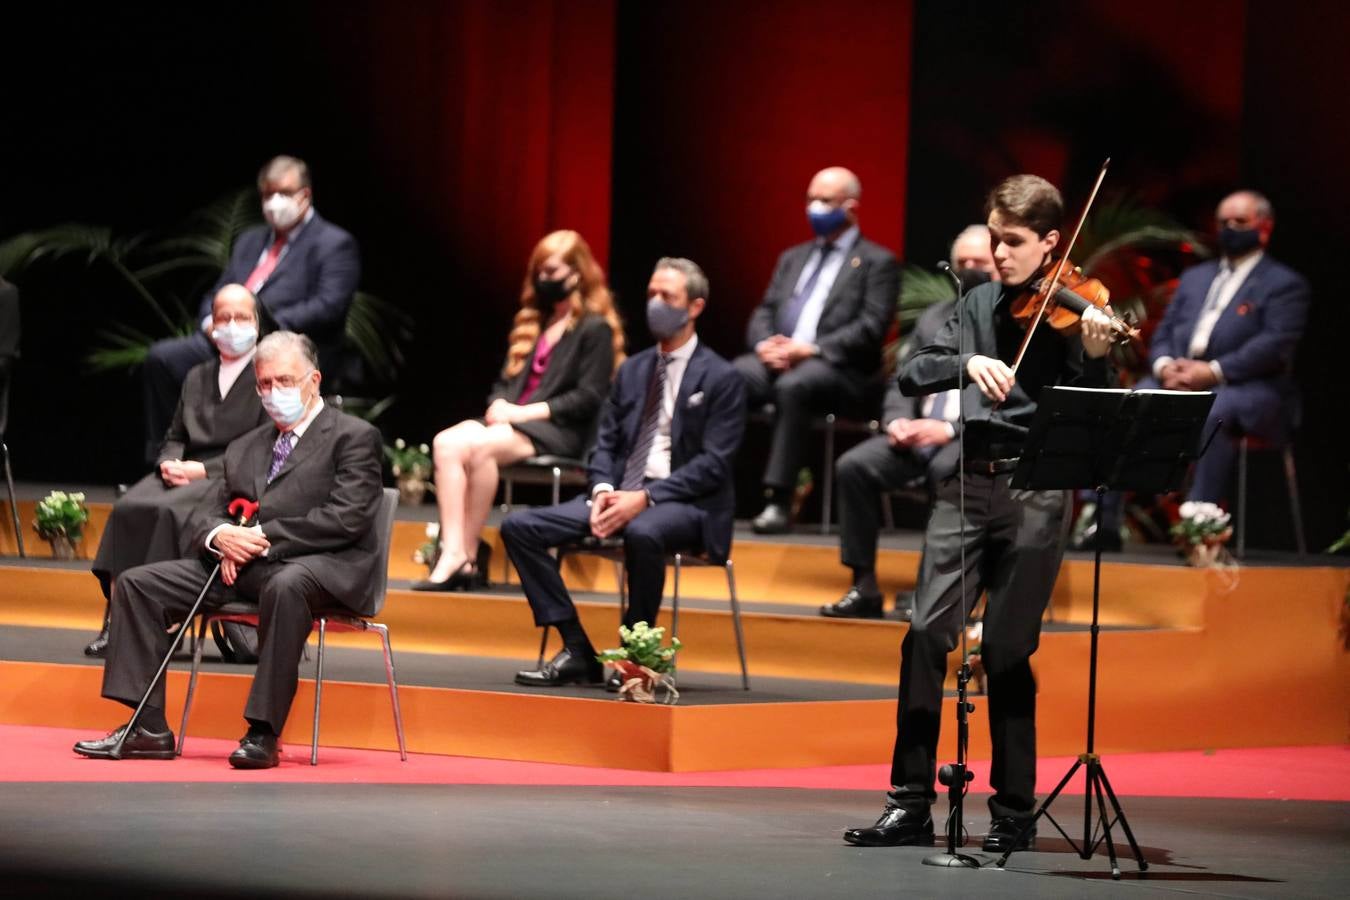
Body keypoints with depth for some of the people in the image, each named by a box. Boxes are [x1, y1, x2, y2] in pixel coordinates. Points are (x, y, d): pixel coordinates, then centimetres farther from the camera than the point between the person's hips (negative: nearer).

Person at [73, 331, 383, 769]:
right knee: (137, 583, -7)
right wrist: (220, 536, -7)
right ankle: (148, 728, -10)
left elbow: (346, 519, -11)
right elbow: (204, 514, 19)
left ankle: (263, 733, -37)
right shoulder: (244, 448, 24)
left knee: (287, 585, -42)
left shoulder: (353, 437, 3)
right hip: (242, 567, 7)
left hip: (322, 566, -7)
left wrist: (264, 537, -15)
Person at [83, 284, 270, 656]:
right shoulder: (197, 378, 24)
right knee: (127, 509, -24)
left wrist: (202, 469, -13)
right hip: (186, 474, 6)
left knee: (170, 511, -33)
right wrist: (169, 463, -2)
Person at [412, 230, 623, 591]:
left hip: (558, 429, -7)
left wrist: (525, 412, -14)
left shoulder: (595, 329, 0)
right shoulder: (532, 322, 23)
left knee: (480, 447, -34)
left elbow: (588, 398, -9)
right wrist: (499, 405, -1)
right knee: (446, 443, -24)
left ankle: (467, 555, -27)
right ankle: (453, 552, -34)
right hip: (511, 421, 7)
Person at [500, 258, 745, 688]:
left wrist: (645, 498, -21)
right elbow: (606, 442, 15)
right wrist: (604, 490, -8)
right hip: (621, 494, 6)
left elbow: (713, 464, -11)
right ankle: (576, 651, -11)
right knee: (519, 527, -11)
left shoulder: (721, 379, -2)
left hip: (685, 503, -6)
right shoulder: (632, 370, 17)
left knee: (642, 533, -42)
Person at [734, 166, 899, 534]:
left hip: (838, 370, -5)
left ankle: (778, 501, -38)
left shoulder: (877, 263, 6)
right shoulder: (792, 258, 26)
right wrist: (764, 344, -5)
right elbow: (763, 314, 20)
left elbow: (871, 328, -6)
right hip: (777, 359, 5)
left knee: (792, 386, -39)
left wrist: (811, 349, -18)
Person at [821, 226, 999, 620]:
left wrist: (950, 429, -20)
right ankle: (864, 588, -14)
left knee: (947, 469, -38)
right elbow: (902, 384, 21)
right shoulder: (934, 317, 22)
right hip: (920, 434, 6)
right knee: (854, 466, -17)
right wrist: (898, 421, -2)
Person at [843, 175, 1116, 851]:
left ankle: (1013, 809, 9)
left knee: (1007, 651, -3)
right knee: (927, 633, -6)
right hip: (969, 482, 4)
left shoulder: (1069, 310, -1)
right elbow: (912, 375, 4)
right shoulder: (982, 304, 12)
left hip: (1035, 492, -4)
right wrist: (969, 363, -13)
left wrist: (1095, 358, -26)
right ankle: (911, 803, -1)